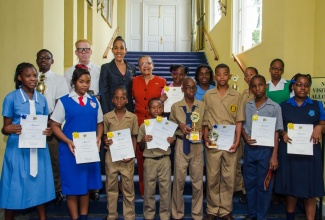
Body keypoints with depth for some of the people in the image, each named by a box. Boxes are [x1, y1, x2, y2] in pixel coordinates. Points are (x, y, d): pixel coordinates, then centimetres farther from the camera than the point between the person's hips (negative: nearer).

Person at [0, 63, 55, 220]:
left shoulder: (41, 98, 8)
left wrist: (48, 131, -8)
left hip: (39, 148, 4)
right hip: (18, 148, -4)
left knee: (40, 184, 11)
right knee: (14, 187, 3)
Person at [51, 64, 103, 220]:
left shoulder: (94, 101, 7)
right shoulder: (64, 101, -3)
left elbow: (99, 123, 12)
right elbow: (55, 125, -3)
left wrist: (98, 138, -6)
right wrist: (67, 141, -17)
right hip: (70, 149, -3)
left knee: (87, 185, 13)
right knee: (72, 186, 5)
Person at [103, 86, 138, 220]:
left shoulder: (133, 117, -1)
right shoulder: (107, 117, 1)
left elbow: (134, 138, 2)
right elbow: (105, 135, 7)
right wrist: (106, 141, -16)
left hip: (127, 156, -1)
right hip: (111, 156, 1)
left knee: (128, 186, 7)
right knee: (111, 186, 11)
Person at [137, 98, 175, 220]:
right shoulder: (144, 126, 0)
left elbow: (172, 144, 10)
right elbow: (141, 148, 4)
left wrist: (172, 141, -12)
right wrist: (143, 140, -16)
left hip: (164, 159, 1)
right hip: (149, 160, 0)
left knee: (165, 188, 6)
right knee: (149, 189, 7)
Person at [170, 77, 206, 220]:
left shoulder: (202, 106, 4)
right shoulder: (175, 106, 2)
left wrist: (201, 131, -14)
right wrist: (179, 126, -13)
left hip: (197, 145, 1)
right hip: (181, 145, -1)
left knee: (198, 181, 6)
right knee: (179, 180, 5)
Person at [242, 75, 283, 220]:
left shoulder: (274, 107, -4)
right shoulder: (247, 106, 5)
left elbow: (276, 133, -5)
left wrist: (274, 156, -9)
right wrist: (245, 137, -10)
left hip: (266, 150, -3)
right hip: (249, 149, 3)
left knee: (264, 185, 6)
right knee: (249, 183, 12)